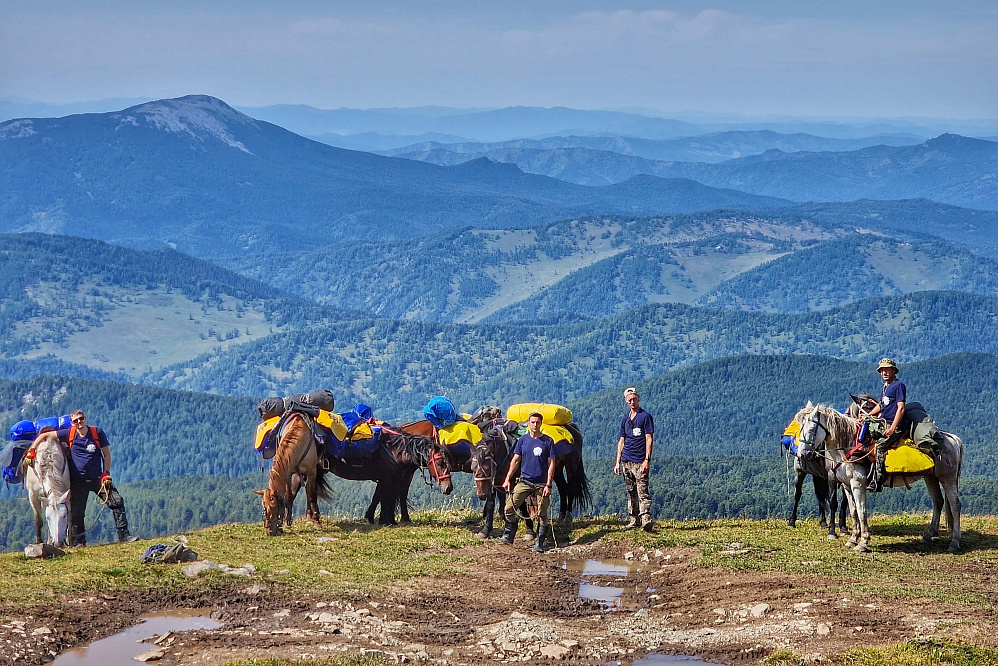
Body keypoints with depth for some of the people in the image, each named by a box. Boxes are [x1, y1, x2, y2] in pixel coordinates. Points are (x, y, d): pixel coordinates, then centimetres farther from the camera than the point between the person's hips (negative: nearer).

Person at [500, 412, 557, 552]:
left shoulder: (548, 441, -1)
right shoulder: (523, 440, 6)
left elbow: (551, 464, -2)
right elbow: (515, 461, 10)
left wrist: (548, 485, -9)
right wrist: (508, 479, 3)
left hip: (541, 484, -2)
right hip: (524, 481, 2)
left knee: (542, 514, -1)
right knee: (509, 508, -6)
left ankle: (539, 543, 8)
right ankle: (509, 535, 9)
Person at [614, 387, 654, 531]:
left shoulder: (646, 417, -2)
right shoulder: (625, 420, 17)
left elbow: (649, 439, -8)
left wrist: (647, 460, -16)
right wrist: (618, 462, 14)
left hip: (640, 461, -7)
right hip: (626, 461, 7)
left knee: (642, 492, -15)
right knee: (631, 492, 9)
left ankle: (646, 519, -24)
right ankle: (635, 520, 14)